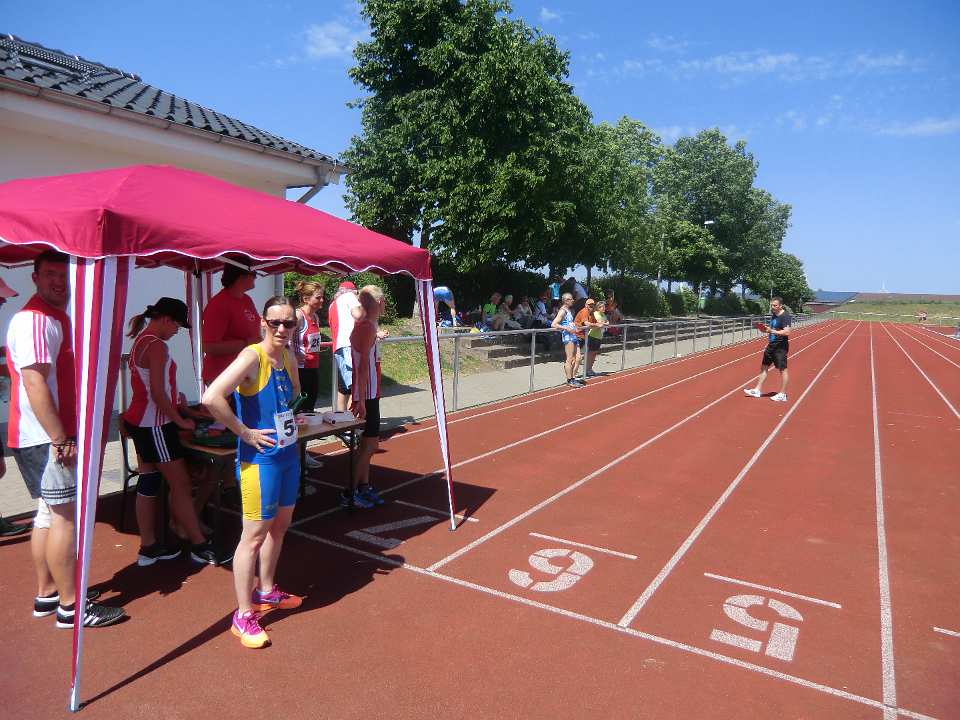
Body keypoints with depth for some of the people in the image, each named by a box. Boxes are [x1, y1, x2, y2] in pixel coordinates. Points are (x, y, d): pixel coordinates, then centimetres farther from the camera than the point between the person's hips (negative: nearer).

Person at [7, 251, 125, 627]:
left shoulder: (56, 317, 17)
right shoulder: (34, 320, -16)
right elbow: (35, 384, -23)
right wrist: (61, 441, -23)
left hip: (56, 434, 10)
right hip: (46, 438, -10)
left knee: (50, 513, 16)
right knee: (65, 516, -6)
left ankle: (47, 593, 27)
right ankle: (70, 606, 3)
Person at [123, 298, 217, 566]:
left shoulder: (141, 340, 11)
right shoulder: (157, 346, -18)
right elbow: (158, 394, -21)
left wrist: (175, 402, 19)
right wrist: (180, 421, -12)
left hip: (140, 422, 10)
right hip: (154, 426, -10)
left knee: (148, 482, 13)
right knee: (180, 484, -3)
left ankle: (148, 547, 21)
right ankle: (199, 546, 5)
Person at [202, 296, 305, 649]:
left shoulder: (287, 356, 5)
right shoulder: (252, 356, -19)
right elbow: (211, 398, -31)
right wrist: (245, 433, -22)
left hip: (289, 453, 9)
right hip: (260, 458, -8)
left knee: (280, 523, 20)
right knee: (255, 533, 0)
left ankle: (266, 591, 40)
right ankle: (243, 615, 15)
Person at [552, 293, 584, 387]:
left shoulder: (569, 311, 18)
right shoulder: (562, 311, -9)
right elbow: (554, 324, -18)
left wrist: (575, 327, 16)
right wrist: (567, 328, -23)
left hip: (574, 336, 9)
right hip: (568, 337, -9)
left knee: (577, 358, 9)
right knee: (570, 359, -6)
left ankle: (573, 377, 19)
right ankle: (569, 380, 0)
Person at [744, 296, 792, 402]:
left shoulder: (785, 316, -16)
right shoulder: (773, 315, 11)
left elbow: (787, 332, -26)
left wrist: (772, 331, -30)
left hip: (780, 347, -9)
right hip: (771, 346, 9)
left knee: (782, 369, 0)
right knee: (764, 367, 12)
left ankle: (782, 395, 9)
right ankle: (757, 390, 19)